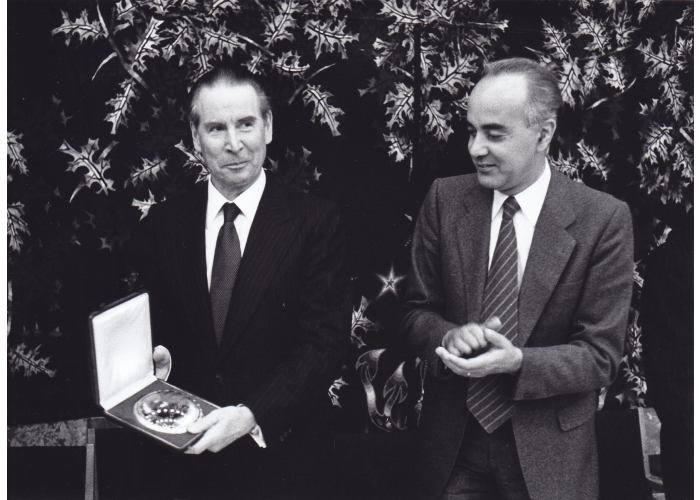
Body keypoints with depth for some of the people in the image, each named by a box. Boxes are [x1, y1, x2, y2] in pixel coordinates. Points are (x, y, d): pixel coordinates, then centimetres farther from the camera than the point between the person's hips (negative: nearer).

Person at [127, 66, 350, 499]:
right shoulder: (162, 225, 2)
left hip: (281, 451, -2)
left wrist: (252, 415, -26)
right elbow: (153, 325, 8)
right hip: (184, 453, 3)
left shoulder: (316, 222, -9)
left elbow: (325, 342, -15)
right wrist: (157, 357, -14)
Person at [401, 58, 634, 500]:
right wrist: (449, 336, -20)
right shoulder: (445, 199, -5)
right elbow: (416, 312, 2)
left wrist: (518, 362, -27)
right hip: (452, 445, 2)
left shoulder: (604, 219, -13)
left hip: (549, 453, -2)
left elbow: (600, 354, -11)